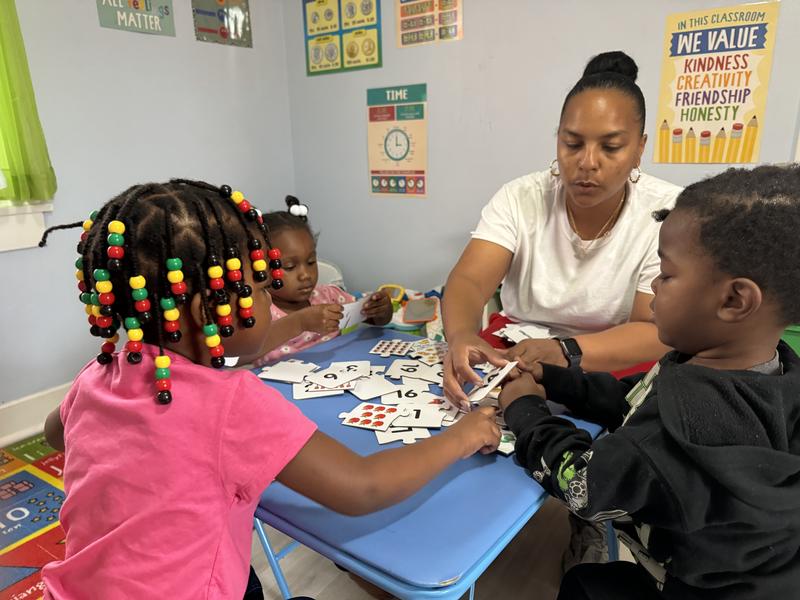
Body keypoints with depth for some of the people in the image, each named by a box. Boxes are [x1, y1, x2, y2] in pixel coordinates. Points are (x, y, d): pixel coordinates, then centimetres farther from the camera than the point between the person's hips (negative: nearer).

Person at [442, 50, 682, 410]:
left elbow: (659, 332, -15)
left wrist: (565, 353, -34)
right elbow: (469, 281, -18)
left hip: (618, 369, 0)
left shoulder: (670, 213, -11)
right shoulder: (520, 198, -6)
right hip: (514, 355, 1)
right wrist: (461, 336, -41)